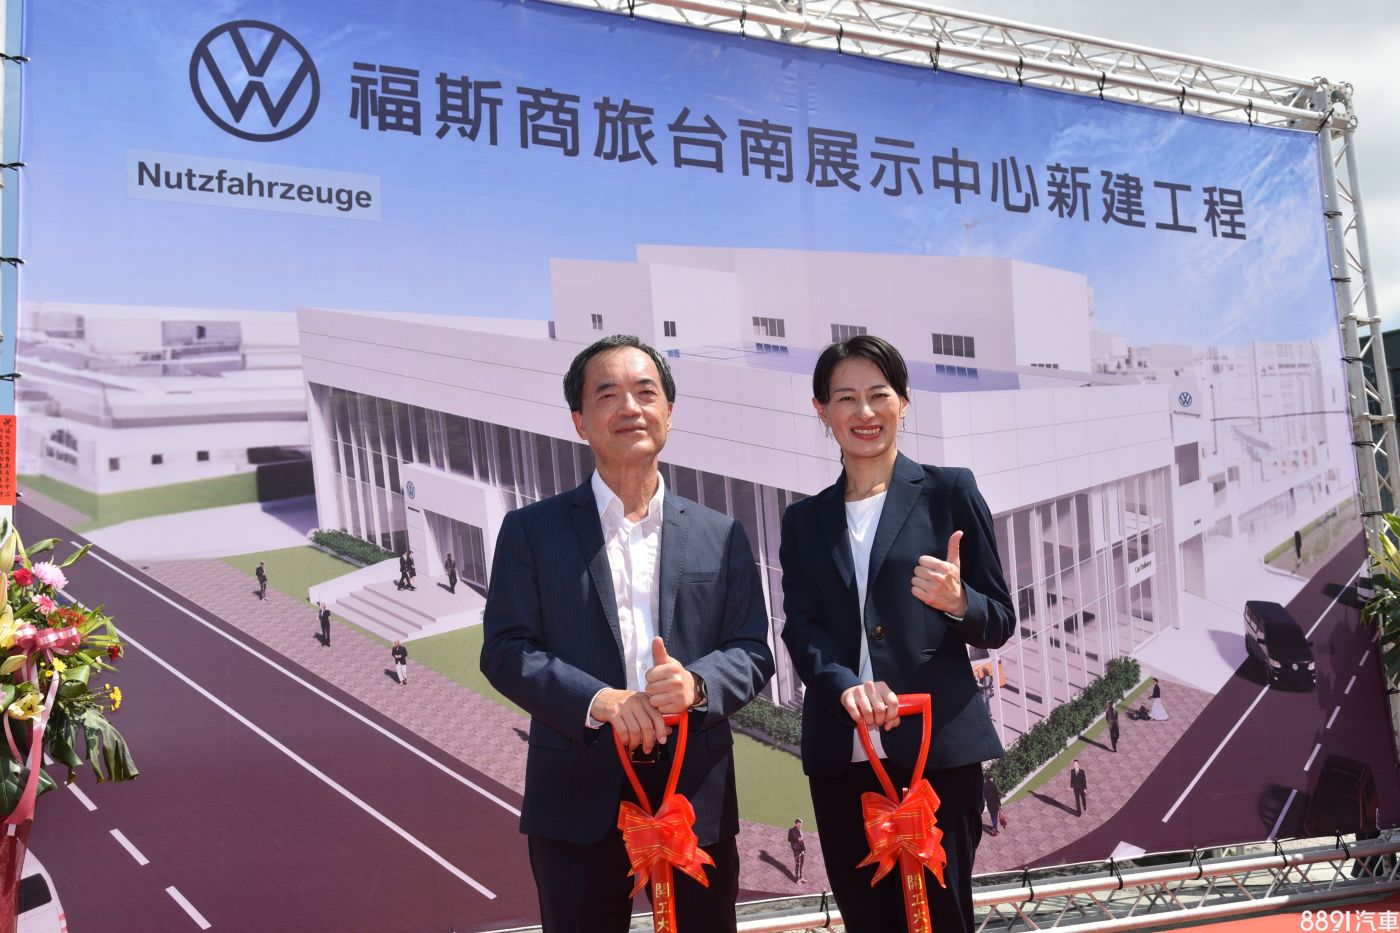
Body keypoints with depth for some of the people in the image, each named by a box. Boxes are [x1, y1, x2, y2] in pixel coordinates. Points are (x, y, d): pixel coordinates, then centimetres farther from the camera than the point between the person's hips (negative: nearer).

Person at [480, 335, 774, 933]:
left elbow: (753, 652, 4)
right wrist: (598, 700, -20)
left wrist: (696, 685, -18)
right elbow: (505, 652, -4)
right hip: (579, 801, -1)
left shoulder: (721, 535, 7)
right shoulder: (531, 531, 2)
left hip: (698, 796, 2)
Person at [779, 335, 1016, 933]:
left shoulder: (949, 492, 4)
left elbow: (1000, 623, 4)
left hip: (939, 748, -3)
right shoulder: (804, 520, 12)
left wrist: (956, 601, -19)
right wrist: (846, 686, -18)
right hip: (840, 757, 3)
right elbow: (799, 630, 2)